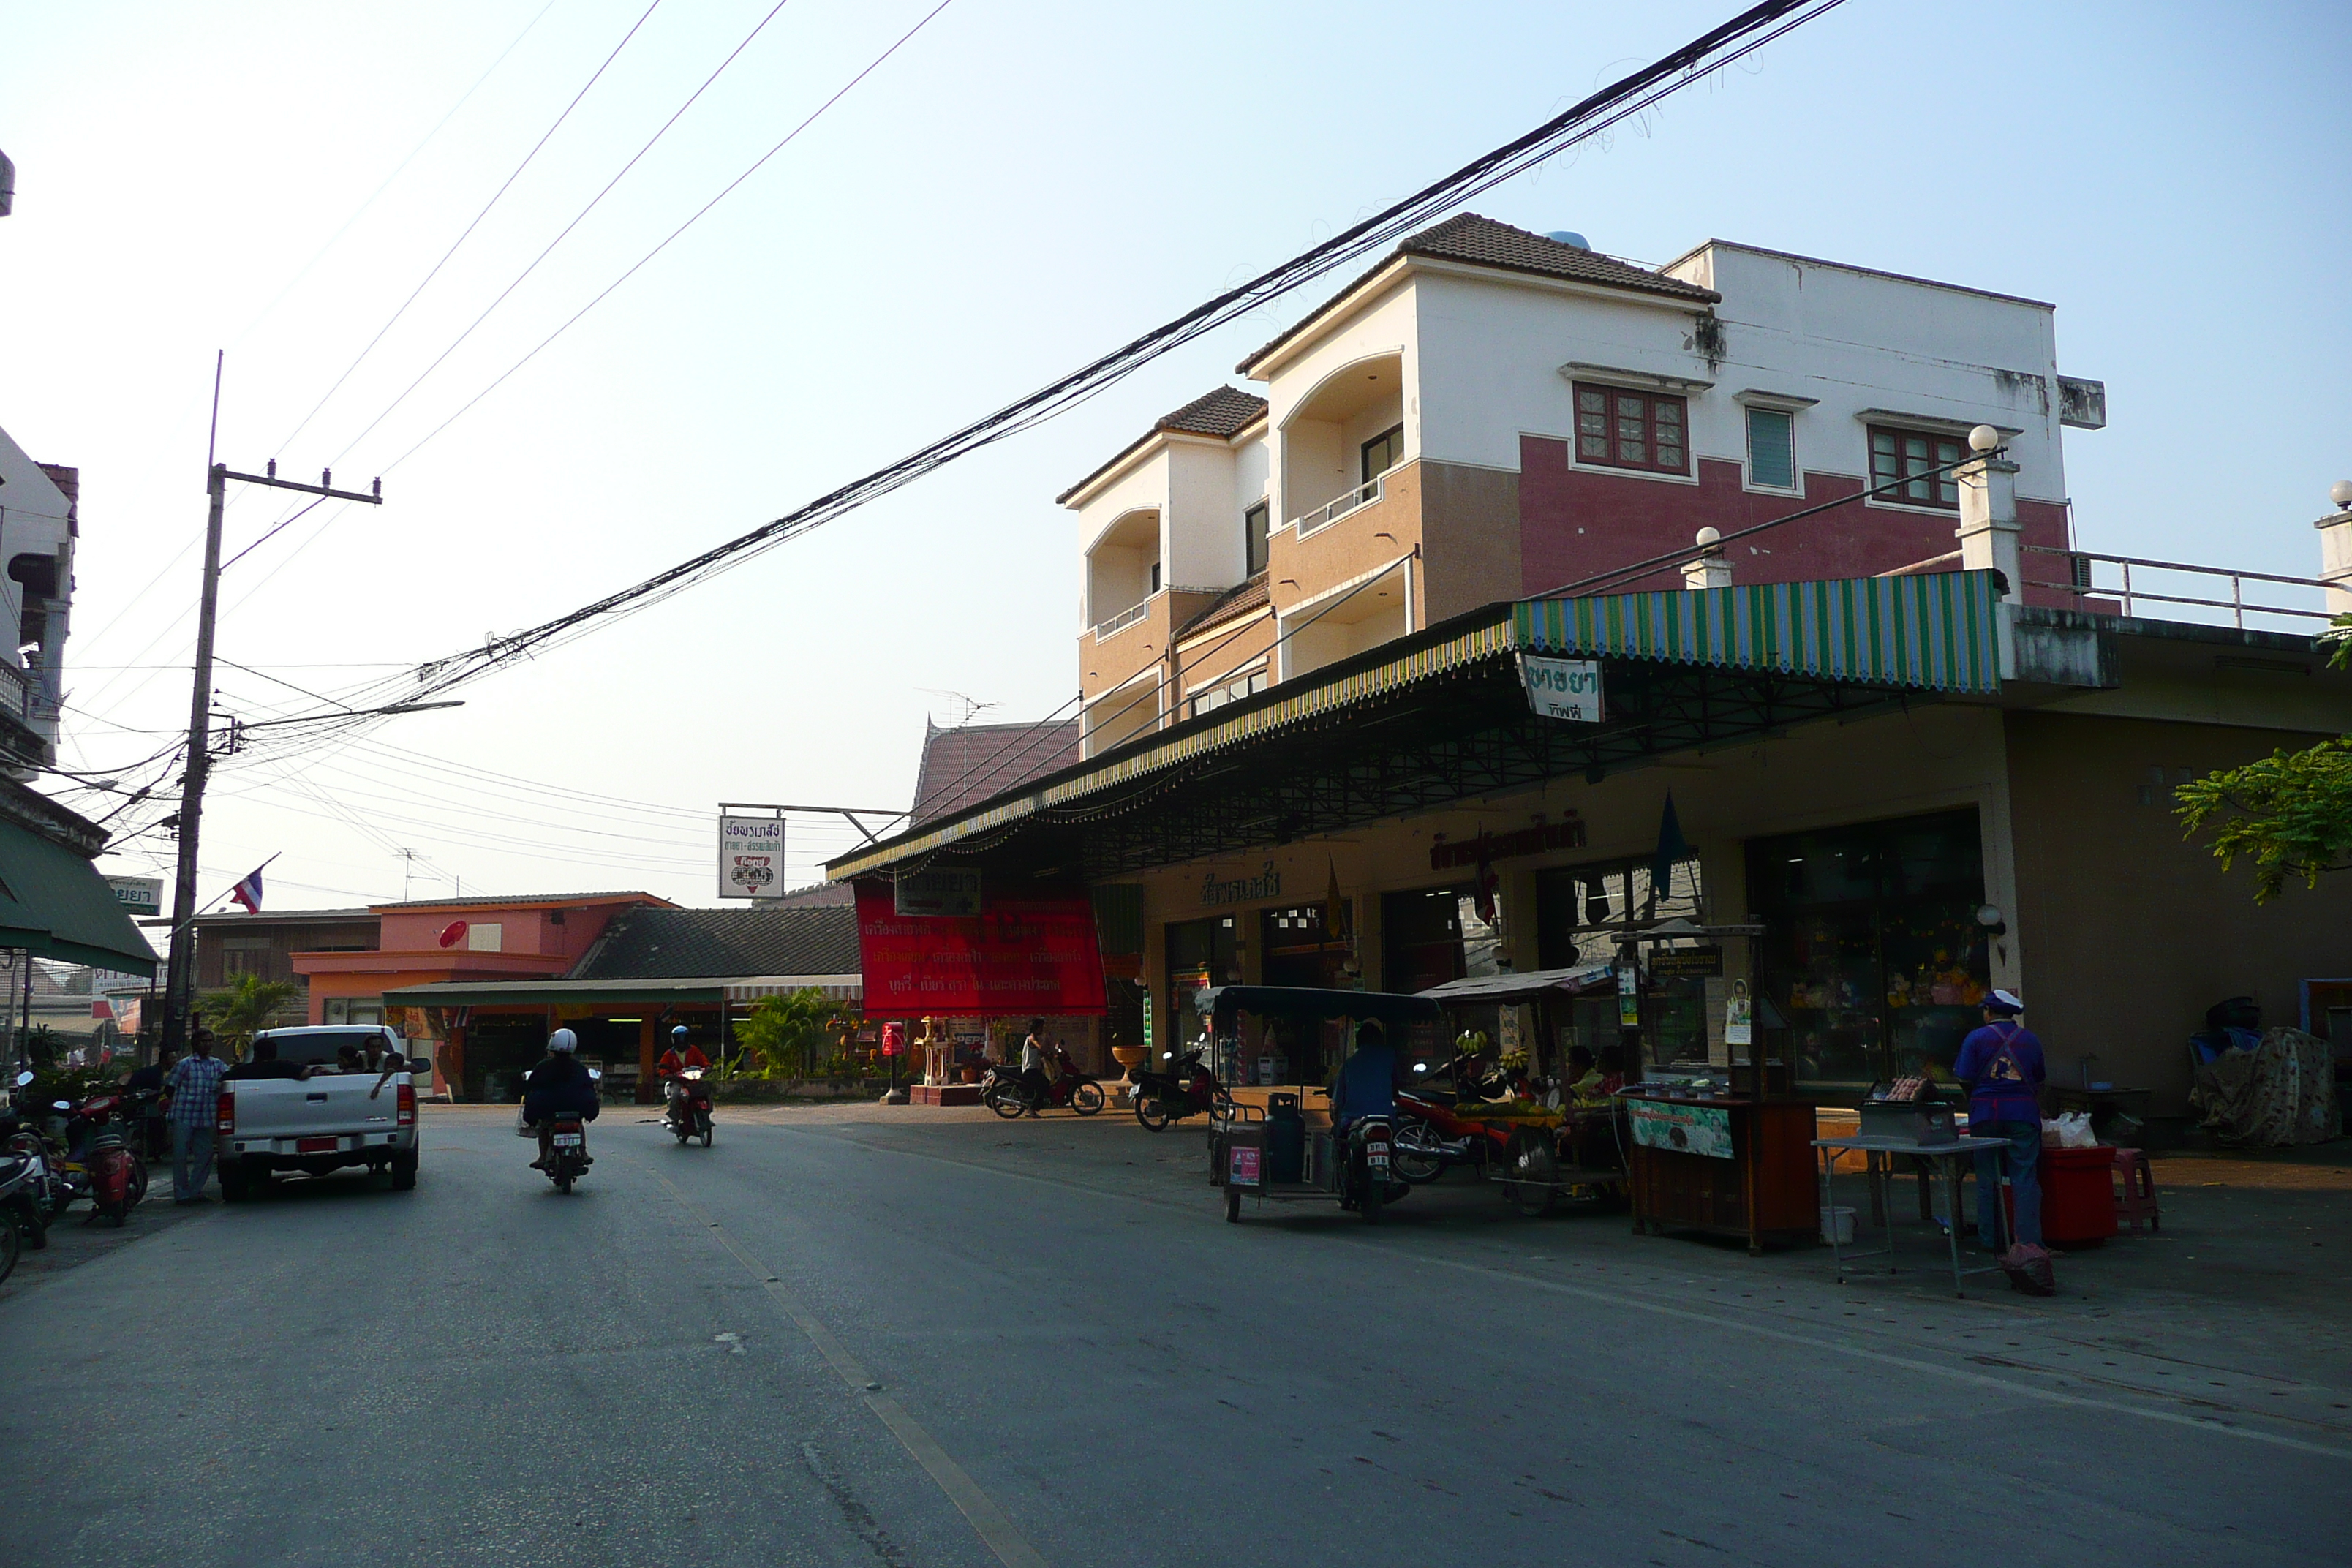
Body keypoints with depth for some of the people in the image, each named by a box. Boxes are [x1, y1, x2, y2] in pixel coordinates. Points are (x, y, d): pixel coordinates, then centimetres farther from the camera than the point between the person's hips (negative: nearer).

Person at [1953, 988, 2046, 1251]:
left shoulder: (1976, 1039, -2)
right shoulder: (2030, 1039, 8)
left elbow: (1964, 1079, -5)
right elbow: (2040, 1077, 14)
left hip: (1986, 1114, -1)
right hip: (2023, 1114, 1)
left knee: (1988, 1179, 6)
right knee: (2025, 1178, 0)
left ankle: (1991, 1239, 10)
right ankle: (2029, 1237, -6)